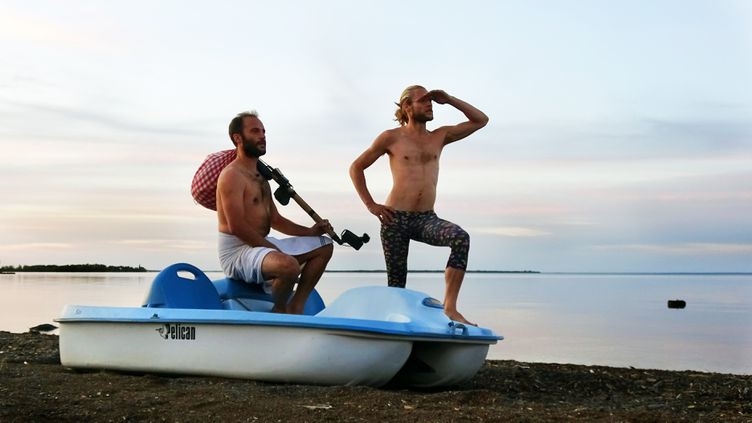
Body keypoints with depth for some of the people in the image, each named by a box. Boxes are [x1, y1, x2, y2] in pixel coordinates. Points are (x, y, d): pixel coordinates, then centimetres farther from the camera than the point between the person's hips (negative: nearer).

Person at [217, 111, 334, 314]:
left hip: (260, 245, 10)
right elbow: (237, 227, -21)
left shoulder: (260, 175, 18)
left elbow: (275, 220, 19)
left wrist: (310, 232, 5)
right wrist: (276, 251, -19)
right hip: (237, 250, -10)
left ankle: (296, 306, 6)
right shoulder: (232, 175, -13)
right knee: (289, 265, -38)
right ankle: (279, 310, -7)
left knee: (324, 246, 13)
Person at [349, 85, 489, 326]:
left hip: (426, 218, 3)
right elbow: (356, 168, 9)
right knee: (396, 281, 0)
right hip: (395, 218, -2)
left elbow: (481, 120, 17)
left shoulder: (439, 137, 16)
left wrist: (449, 100, 9)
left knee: (461, 238, -27)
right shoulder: (391, 138, 5)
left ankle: (450, 307, -28)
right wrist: (370, 204, 0)